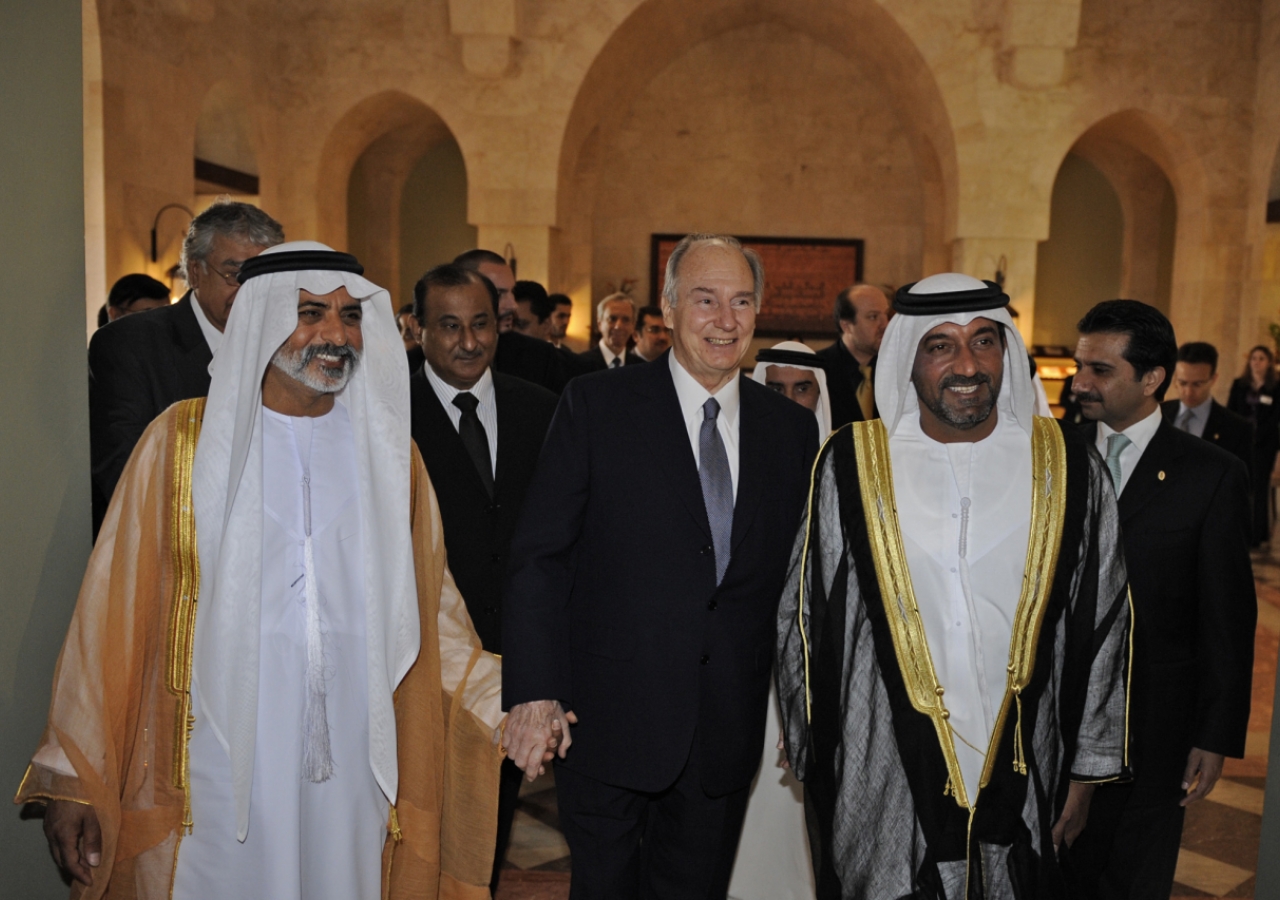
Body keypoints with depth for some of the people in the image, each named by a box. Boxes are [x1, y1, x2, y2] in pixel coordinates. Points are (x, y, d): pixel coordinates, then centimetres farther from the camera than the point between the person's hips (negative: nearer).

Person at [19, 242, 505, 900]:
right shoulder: (182, 440, -1)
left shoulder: (389, 452, 6)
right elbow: (116, 608, -1)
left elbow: (432, 611, 8)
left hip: (351, 770, 2)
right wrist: (74, 779, -3)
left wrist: (509, 707, -1)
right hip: (213, 775, -2)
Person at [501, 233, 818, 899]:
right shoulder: (595, 405, -6)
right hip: (608, 719, -2)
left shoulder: (792, 428, 5)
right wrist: (534, 691, -13)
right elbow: (537, 555, -7)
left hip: (727, 733, 3)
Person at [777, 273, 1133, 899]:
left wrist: (1086, 774, 6)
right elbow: (803, 620, -1)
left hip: (1022, 777, 2)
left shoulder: (1068, 469, -4)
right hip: (878, 777, -1)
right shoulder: (850, 466, -8)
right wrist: (811, 763, 3)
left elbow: (1103, 627, 3)